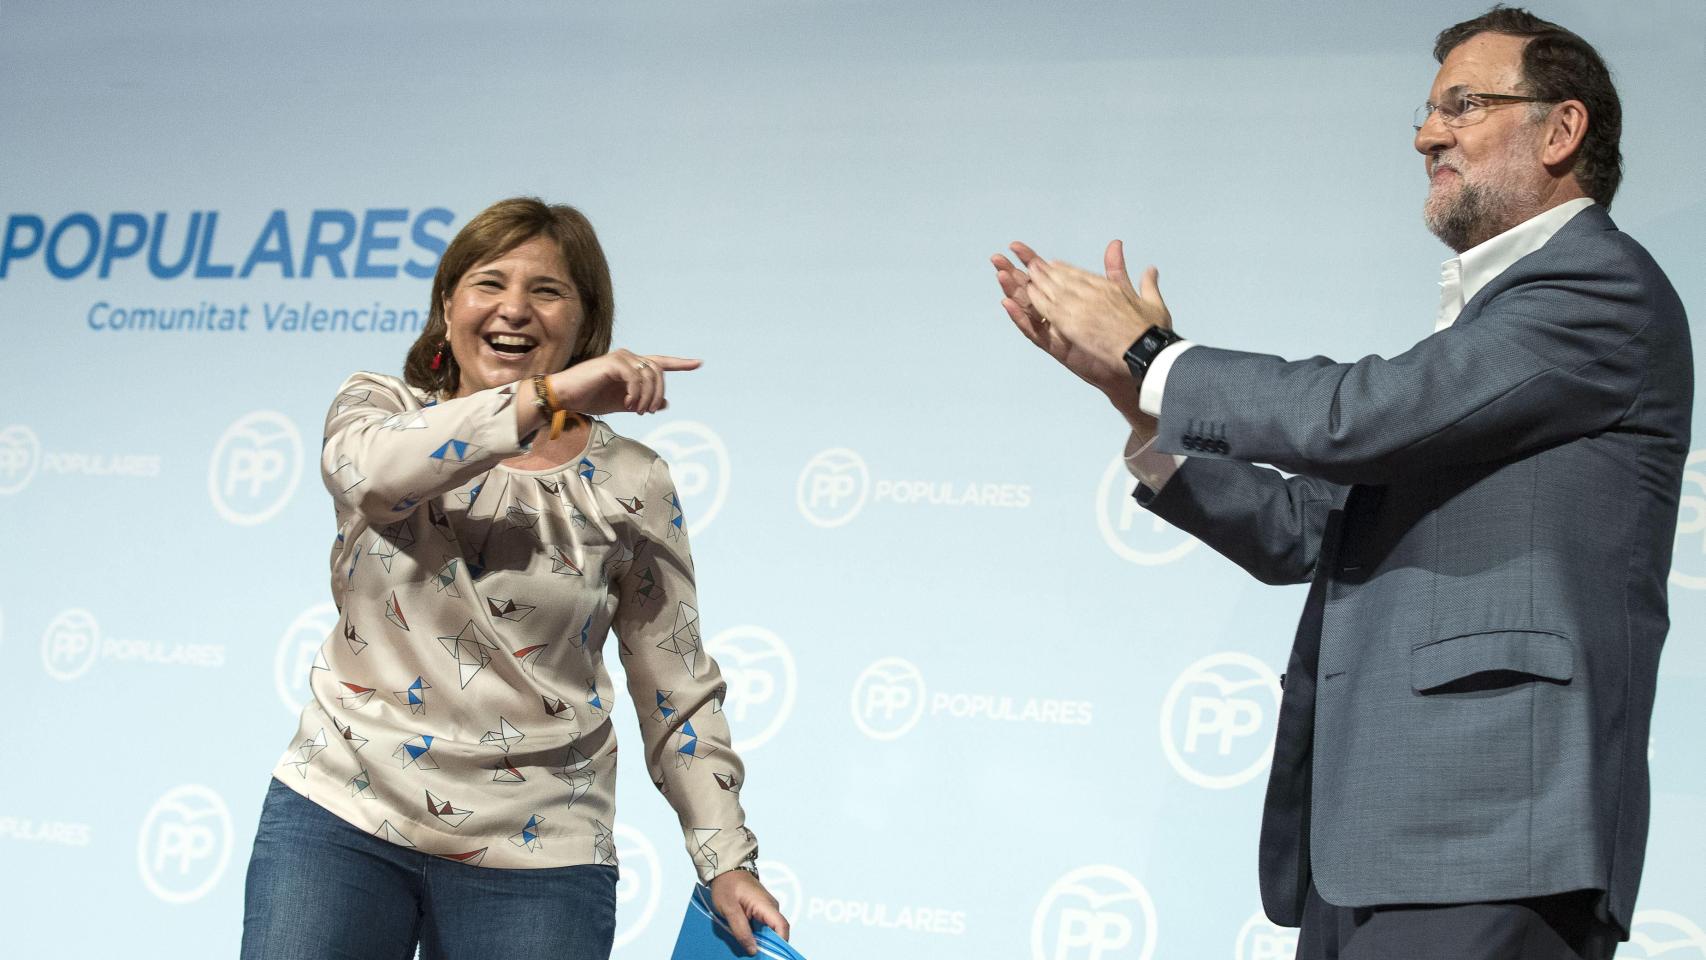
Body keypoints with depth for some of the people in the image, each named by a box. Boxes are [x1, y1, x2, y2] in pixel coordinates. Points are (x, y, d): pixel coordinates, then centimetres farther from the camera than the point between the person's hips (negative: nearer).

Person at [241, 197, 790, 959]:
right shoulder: (381, 409, 4)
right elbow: (366, 466, -23)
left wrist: (727, 862, -4)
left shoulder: (628, 484, 2)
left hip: (533, 857, 0)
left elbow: (679, 694, 4)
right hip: (341, 815, 1)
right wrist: (548, 395, -29)